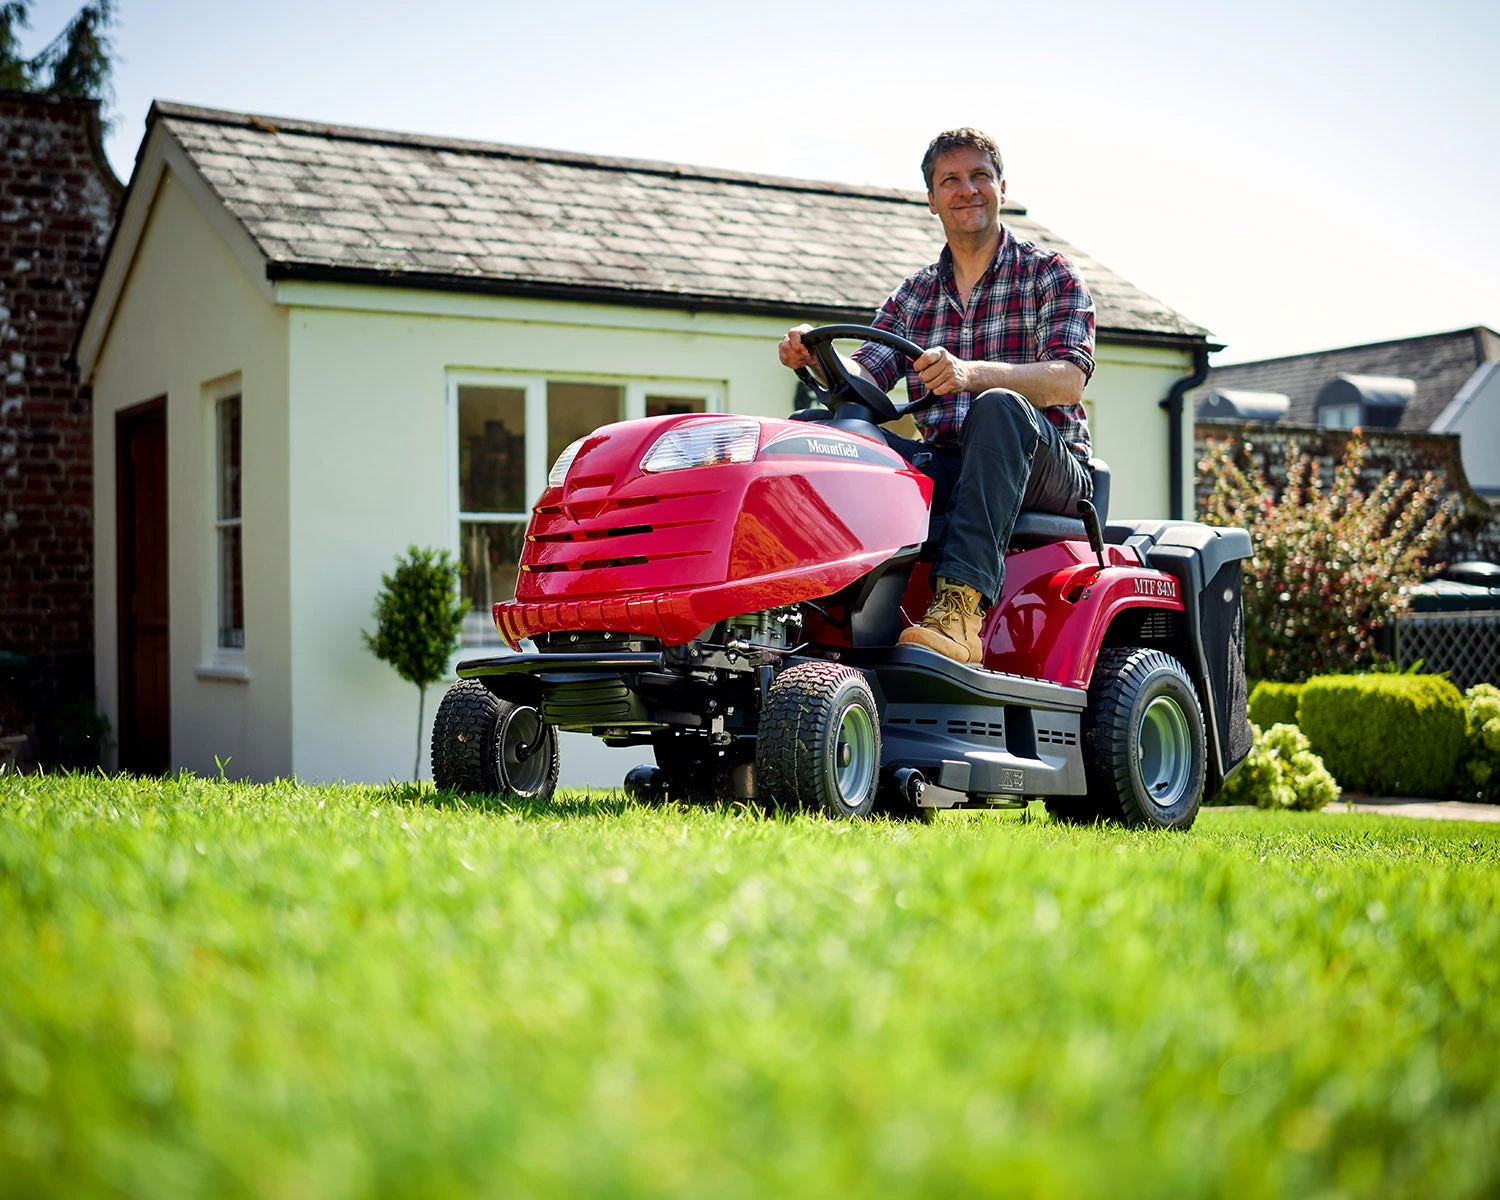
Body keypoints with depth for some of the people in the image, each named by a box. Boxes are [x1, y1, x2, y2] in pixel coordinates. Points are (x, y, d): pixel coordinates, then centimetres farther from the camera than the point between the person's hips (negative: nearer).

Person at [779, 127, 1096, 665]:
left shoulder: (1049, 273, 3)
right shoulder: (915, 294, 16)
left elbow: (1069, 379, -14)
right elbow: (864, 376, 5)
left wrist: (969, 373, -32)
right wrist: (817, 359, -20)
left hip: (1050, 471, -3)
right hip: (945, 467, 3)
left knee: (998, 407, -37)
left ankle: (960, 606, -49)